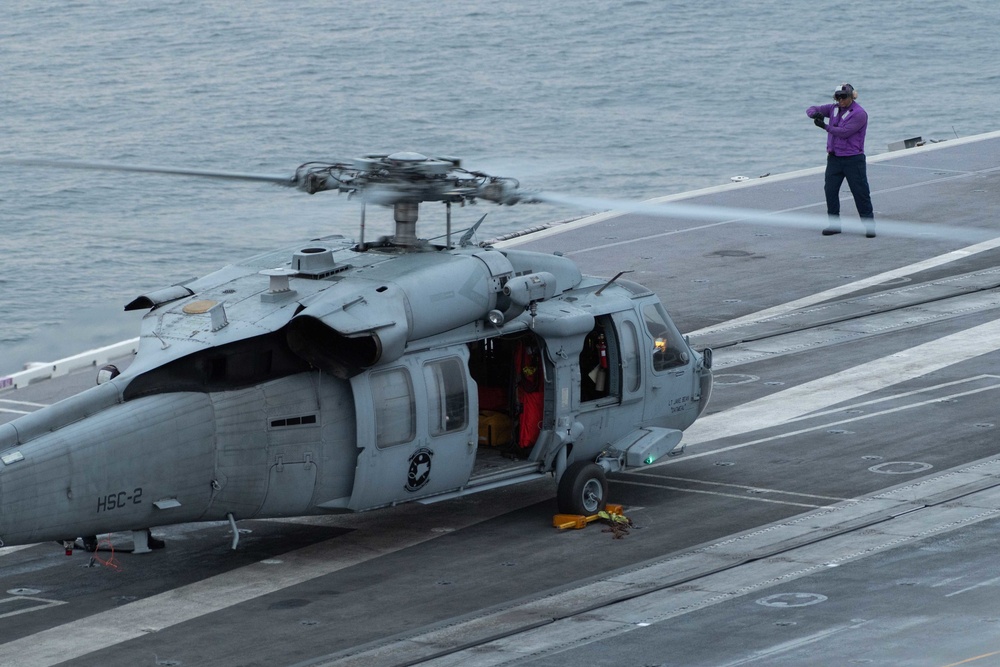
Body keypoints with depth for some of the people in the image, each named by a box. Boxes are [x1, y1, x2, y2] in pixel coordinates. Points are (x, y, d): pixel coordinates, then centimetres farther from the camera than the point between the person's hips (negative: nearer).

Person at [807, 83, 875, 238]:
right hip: (834, 158, 6)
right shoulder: (834, 109, 9)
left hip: (853, 159, -6)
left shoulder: (859, 114, -12)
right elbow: (811, 110, 11)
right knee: (830, 190, 4)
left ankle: (869, 226, 3)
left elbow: (844, 132, -20)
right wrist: (815, 114, -13)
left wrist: (824, 126, -14)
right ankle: (834, 224, 13)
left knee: (861, 193, -4)